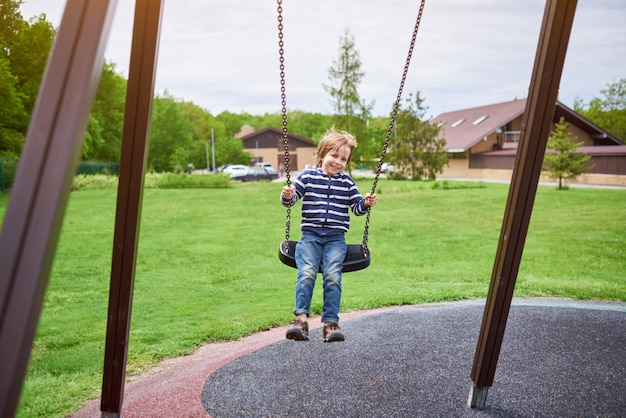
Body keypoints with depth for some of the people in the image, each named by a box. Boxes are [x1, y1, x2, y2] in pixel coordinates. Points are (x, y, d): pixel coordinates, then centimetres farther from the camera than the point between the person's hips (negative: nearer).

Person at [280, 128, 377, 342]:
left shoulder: (347, 182, 11)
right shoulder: (308, 176, 6)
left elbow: (357, 208, 13)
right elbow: (291, 200, 5)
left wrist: (366, 203, -7)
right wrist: (287, 196, -17)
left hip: (336, 238, 1)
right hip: (310, 235, -1)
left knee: (333, 275, -17)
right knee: (307, 272, -21)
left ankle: (331, 322, -12)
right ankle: (301, 318, -17)